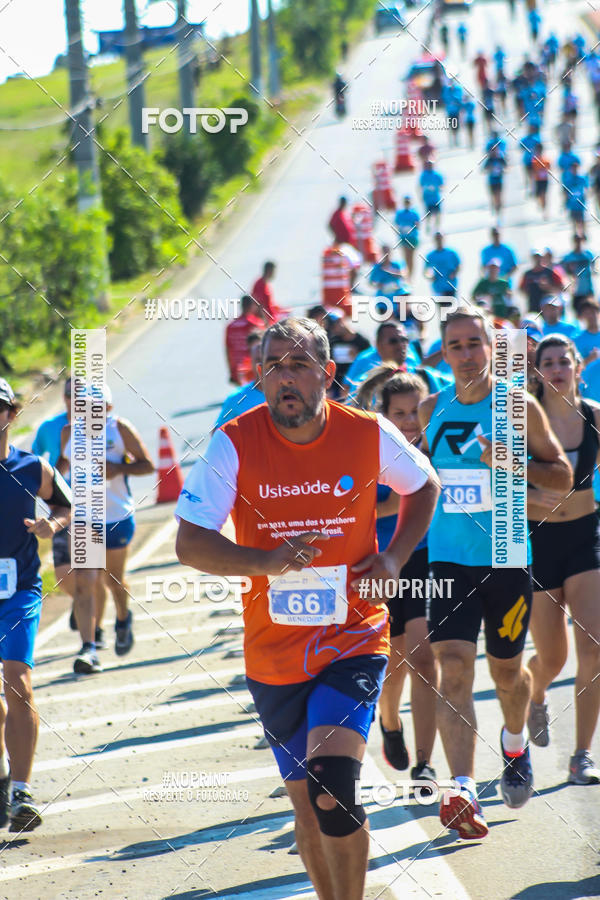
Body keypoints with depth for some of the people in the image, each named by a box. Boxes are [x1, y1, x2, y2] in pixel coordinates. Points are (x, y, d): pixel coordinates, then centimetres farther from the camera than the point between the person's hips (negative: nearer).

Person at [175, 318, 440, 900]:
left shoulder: (370, 435, -6)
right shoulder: (235, 442, -9)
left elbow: (424, 485, 15)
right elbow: (189, 545, -11)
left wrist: (395, 557, 0)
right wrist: (268, 560, -26)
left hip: (354, 638, -2)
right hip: (273, 650, 2)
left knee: (332, 786, -22)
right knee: (306, 802, 10)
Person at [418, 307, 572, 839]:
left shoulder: (518, 406, -4)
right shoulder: (433, 411, 5)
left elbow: (564, 476, 0)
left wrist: (513, 463, -16)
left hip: (506, 559, -1)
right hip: (448, 559, 1)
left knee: (507, 670, 14)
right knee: (453, 668, -16)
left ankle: (515, 745, 48)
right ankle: (464, 793, -26)